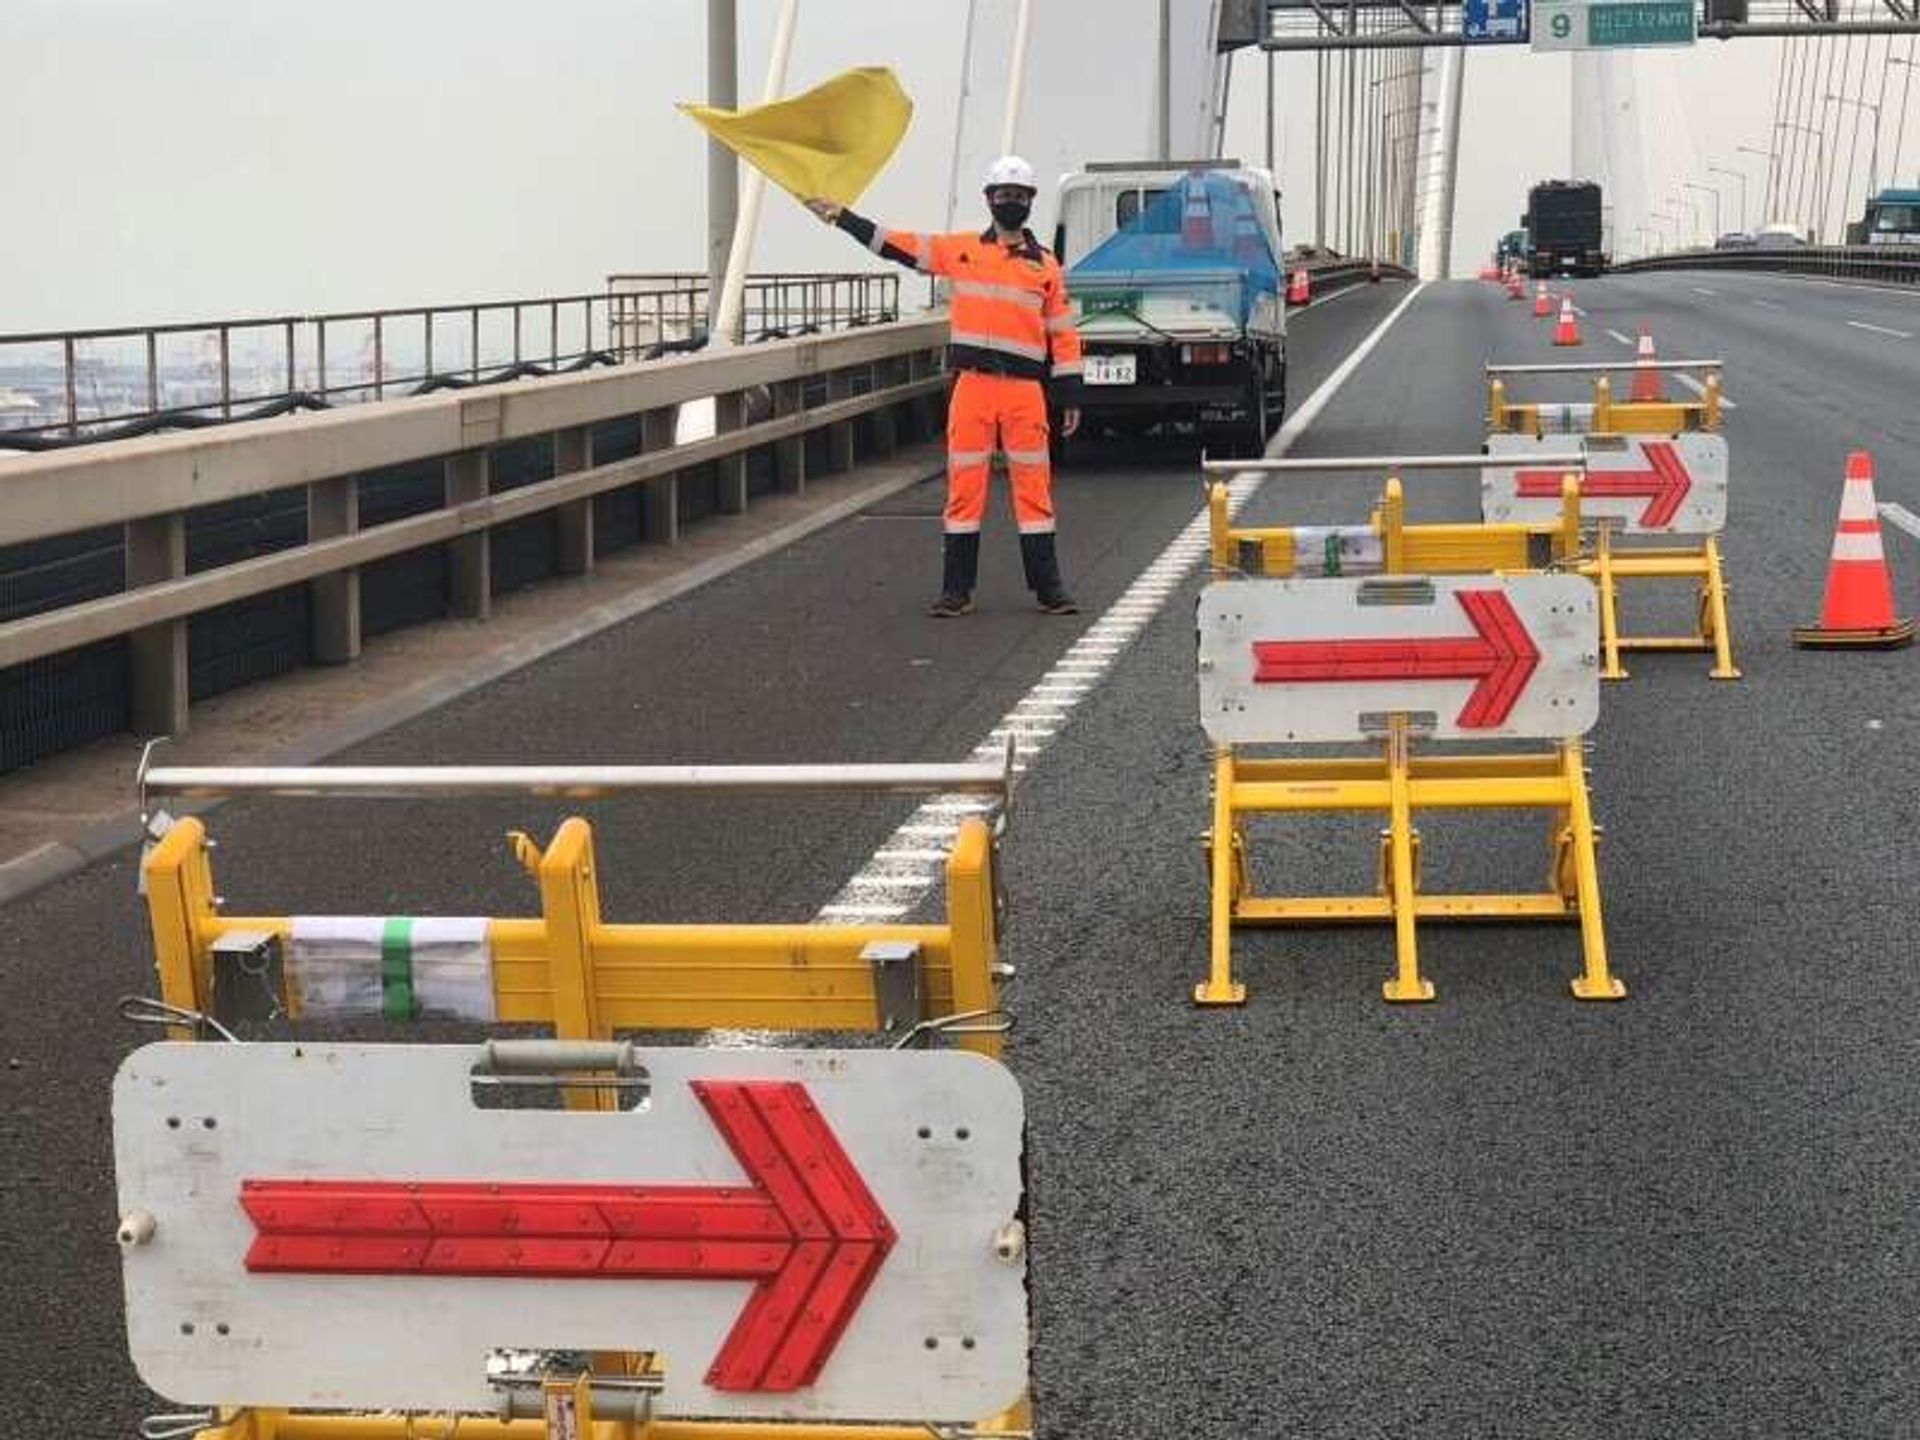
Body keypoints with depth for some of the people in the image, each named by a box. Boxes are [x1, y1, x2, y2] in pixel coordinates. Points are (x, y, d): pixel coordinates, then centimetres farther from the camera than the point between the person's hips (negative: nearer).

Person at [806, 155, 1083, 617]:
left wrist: (1070, 393, 6)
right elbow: (898, 246, 11)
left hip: (1025, 388, 0)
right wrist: (843, 217, 8)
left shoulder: (1046, 265, 10)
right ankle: (957, 589, 7)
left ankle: (1048, 587, 5)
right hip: (972, 384, 0)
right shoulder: (960, 249, 10)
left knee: (1034, 485, -1)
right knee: (964, 484, 1)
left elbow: (1063, 332, 10)